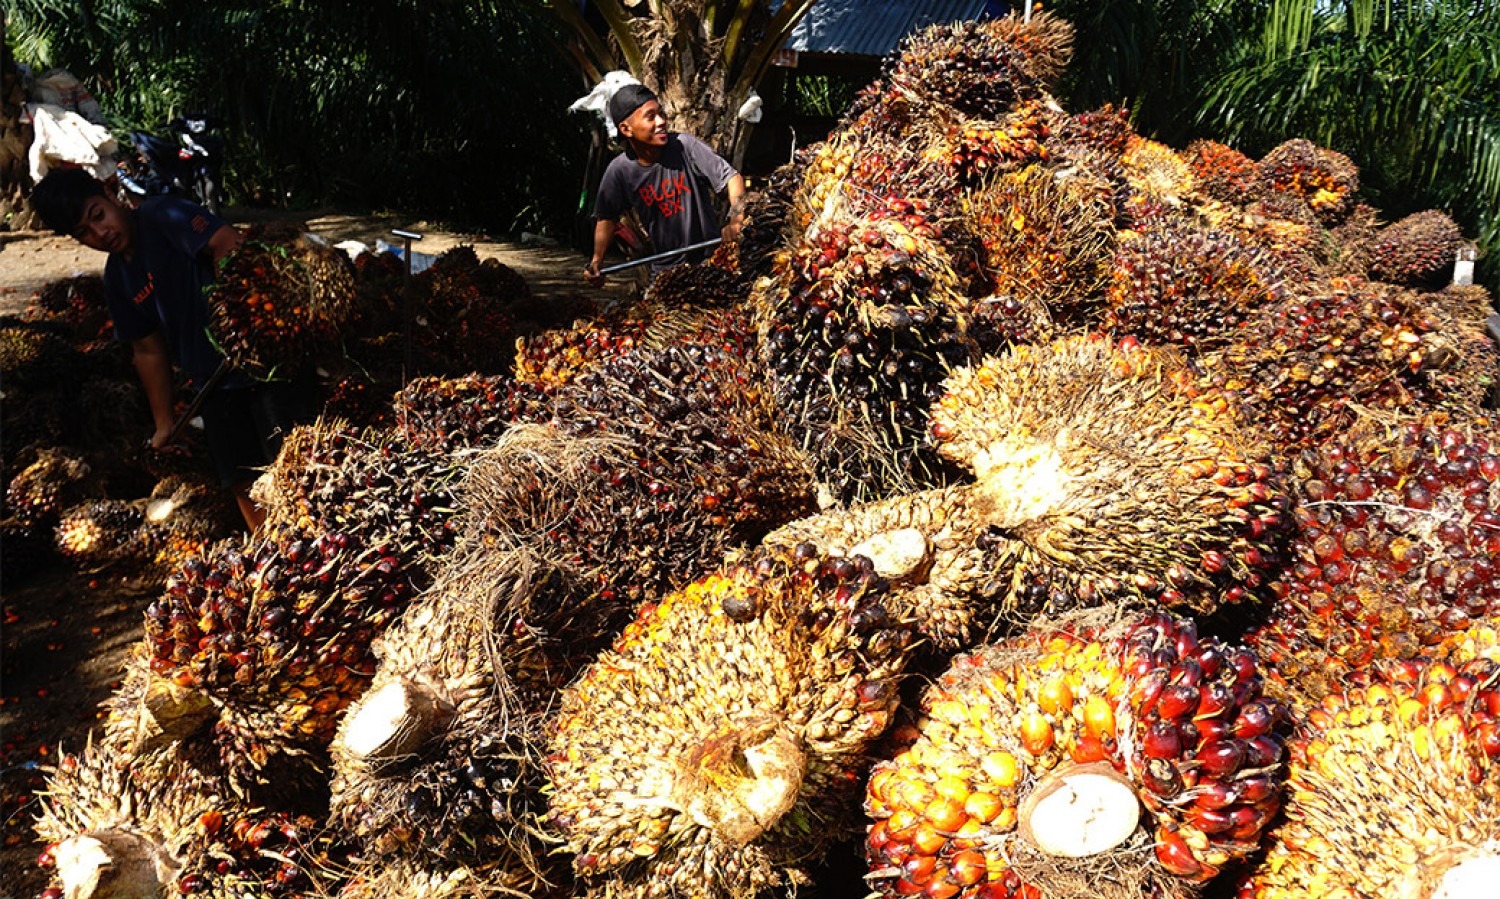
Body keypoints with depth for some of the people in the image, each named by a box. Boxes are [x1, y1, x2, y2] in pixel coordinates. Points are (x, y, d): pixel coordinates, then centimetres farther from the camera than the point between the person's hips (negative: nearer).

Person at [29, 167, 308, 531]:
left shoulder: (162, 216, -7)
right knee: (243, 484, 7)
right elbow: (148, 351, 20)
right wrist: (164, 422, 20)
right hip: (216, 383, 8)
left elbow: (230, 243, -22)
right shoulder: (117, 279, 15)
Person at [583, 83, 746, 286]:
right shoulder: (620, 171, -10)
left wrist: (736, 220, -32)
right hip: (666, 268, 2)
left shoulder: (685, 146, -16)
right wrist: (596, 262, -6)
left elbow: (731, 176, -16)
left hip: (712, 257, -1)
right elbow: (607, 217, 3)